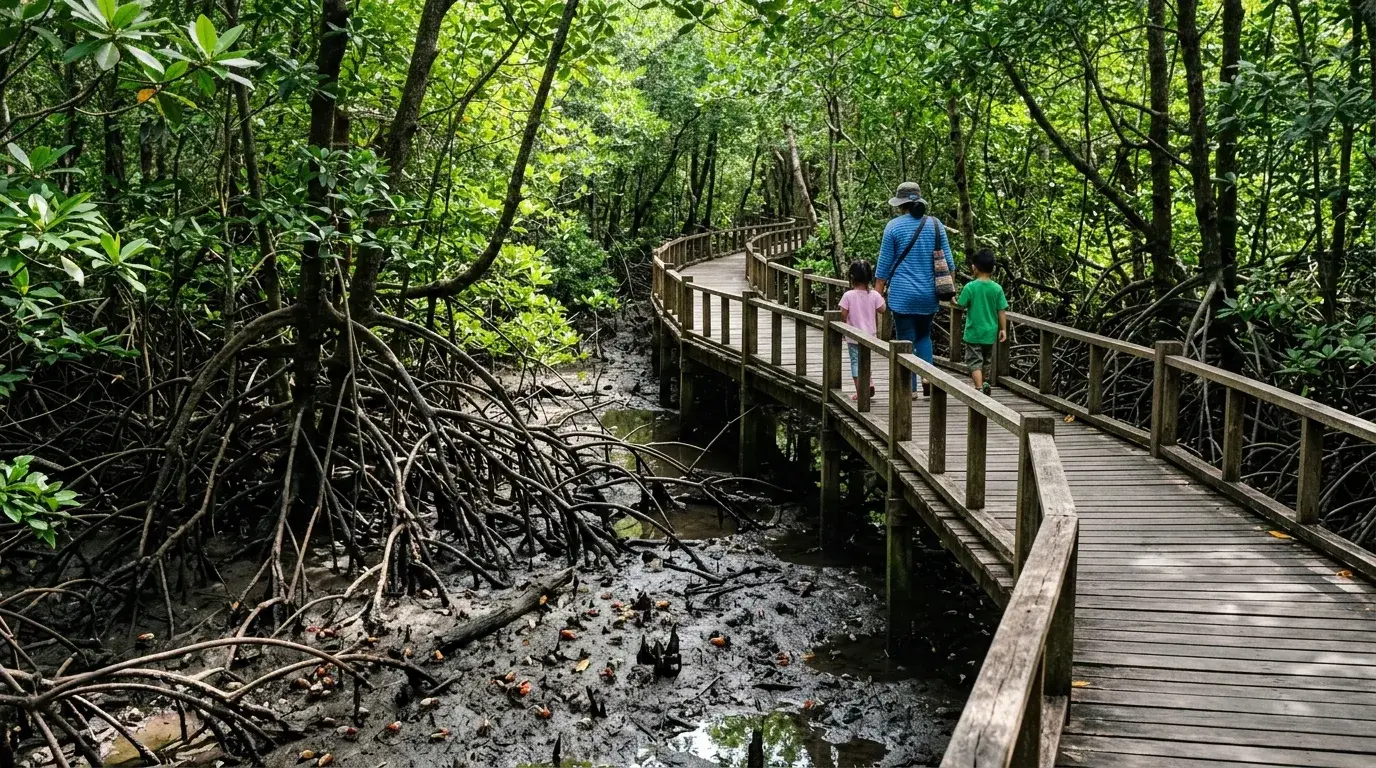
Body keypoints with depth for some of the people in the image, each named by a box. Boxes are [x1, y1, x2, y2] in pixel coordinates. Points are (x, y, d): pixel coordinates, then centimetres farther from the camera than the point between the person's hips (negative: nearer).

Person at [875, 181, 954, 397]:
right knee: (923, 335, 20)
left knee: (905, 340, 4)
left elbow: (884, 265, -2)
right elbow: (948, 262, 6)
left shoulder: (894, 226, -5)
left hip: (902, 294, -3)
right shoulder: (936, 225, 4)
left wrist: (878, 293, 4)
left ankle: (910, 388, 5)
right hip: (930, 294, 4)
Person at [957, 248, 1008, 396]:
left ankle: (980, 388, -16)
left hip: (974, 333, -3)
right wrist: (1003, 329, 6)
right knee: (986, 362, 21)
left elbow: (961, 305, -5)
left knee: (975, 362, -2)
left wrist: (954, 301, 17)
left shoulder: (970, 287, -13)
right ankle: (982, 384, 31)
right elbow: (1002, 311, -3)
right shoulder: (997, 288, -5)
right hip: (990, 333, 3)